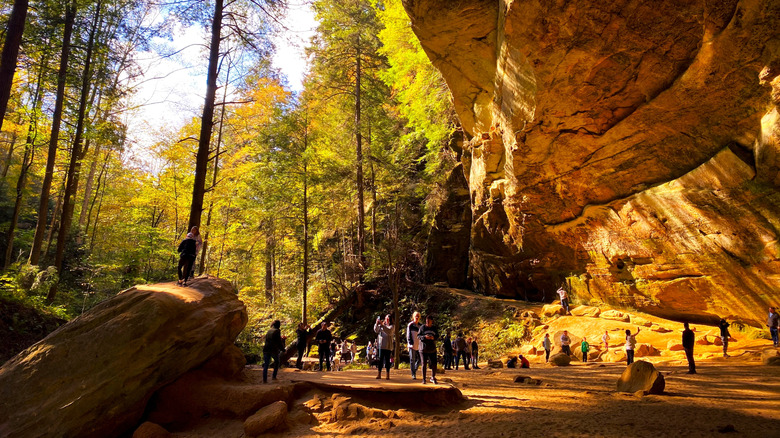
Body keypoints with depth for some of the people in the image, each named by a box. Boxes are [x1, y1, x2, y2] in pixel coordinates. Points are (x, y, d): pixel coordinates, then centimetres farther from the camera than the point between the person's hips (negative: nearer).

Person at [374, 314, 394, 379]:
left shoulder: (391, 326, 2)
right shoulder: (381, 325, 13)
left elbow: (389, 331, -17)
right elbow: (376, 330, 0)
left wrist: (382, 325, -26)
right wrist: (377, 323, -16)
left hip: (388, 346, -3)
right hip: (381, 345, 3)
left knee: (387, 360, -1)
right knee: (380, 359, 3)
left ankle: (388, 375, 2)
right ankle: (379, 374, 5)